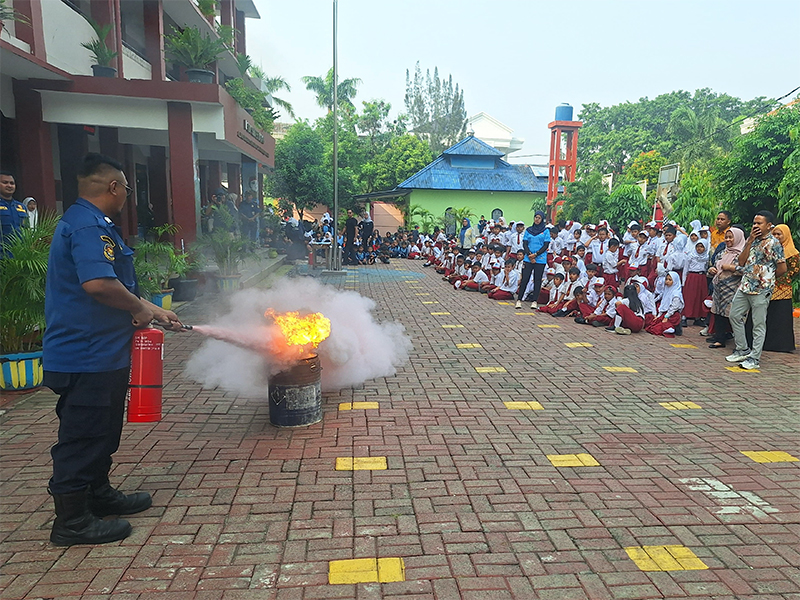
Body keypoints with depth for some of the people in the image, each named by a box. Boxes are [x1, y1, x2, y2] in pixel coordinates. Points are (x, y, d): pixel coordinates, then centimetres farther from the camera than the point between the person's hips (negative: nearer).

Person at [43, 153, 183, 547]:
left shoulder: (87, 222, 17)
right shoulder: (89, 226, -19)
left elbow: (117, 287, 23)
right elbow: (98, 283, -34)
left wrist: (155, 312, 23)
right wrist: (140, 308, -17)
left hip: (99, 353, 11)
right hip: (88, 355, -11)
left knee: (100, 431, 21)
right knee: (82, 436, 1)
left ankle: (98, 494, 37)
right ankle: (72, 521, 14)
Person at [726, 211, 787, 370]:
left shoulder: (773, 243, -10)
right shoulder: (750, 240, 11)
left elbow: (782, 268, -10)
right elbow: (741, 262, 2)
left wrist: (767, 278, 4)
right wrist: (750, 241, -4)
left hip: (761, 289, -7)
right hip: (744, 286, 7)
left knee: (759, 324, 0)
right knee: (735, 316, 12)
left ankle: (754, 358, 6)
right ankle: (742, 350, 25)